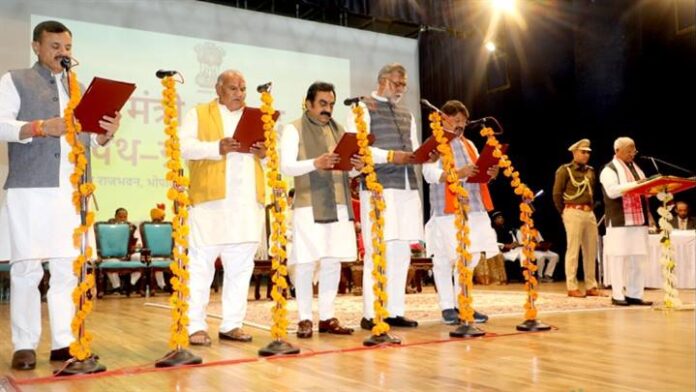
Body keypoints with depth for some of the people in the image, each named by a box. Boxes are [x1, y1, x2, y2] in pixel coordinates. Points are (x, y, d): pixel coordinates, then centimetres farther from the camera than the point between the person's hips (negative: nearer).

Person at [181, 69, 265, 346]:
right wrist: (217, 148, -18)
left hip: (248, 201, 5)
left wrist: (264, 152, -5)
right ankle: (195, 326, 3)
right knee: (201, 263, -3)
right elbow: (184, 146, -5)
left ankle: (232, 324, 14)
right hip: (211, 199, -4)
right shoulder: (199, 114, 9)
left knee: (241, 265, 6)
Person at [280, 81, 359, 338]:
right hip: (308, 206, -5)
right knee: (306, 262, -3)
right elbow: (286, 167, -10)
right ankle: (304, 319, 7)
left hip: (338, 205, 5)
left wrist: (357, 166, -7)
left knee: (333, 262, 7)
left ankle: (327, 317, 15)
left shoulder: (339, 130, 18)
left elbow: (347, 166, 16)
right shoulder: (294, 129, 1)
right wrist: (315, 163, -26)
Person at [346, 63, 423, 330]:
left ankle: (395, 311, 14)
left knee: (402, 252, 7)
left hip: (407, 187, 7)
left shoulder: (406, 115, 23)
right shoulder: (363, 108, 1)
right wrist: (390, 156, -18)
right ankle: (370, 315, -1)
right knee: (378, 252, -8)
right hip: (378, 187, -7)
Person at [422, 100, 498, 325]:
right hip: (446, 212, -6)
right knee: (445, 259, -1)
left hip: (473, 210, 7)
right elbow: (430, 174, -13)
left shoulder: (469, 145, 22)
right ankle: (447, 307, 8)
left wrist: (490, 174, -3)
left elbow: (477, 174, 20)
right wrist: (458, 173, -28)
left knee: (471, 258, 7)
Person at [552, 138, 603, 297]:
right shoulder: (565, 170, -4)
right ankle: (572, 287, 1)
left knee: (591, 250, 8)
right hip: (574, 212, -7)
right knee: (573, 250, -4)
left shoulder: (590, 171, 16)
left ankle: (591, 286, 16)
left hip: (589, 213, 7)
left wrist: (591, 207, 13)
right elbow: (557, 194, -4)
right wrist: (564, 212, 1)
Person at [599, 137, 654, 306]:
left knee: (637, 259, 6)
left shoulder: (636, 168, 20)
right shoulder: (609, 170, -4)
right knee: (618, 258, -4)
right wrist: (635, 184, -22)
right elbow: (612, 191, -20)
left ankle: (634, 294, 11)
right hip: (619, 221, -7)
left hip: (639, 220, 7)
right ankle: (617, 295, 2)